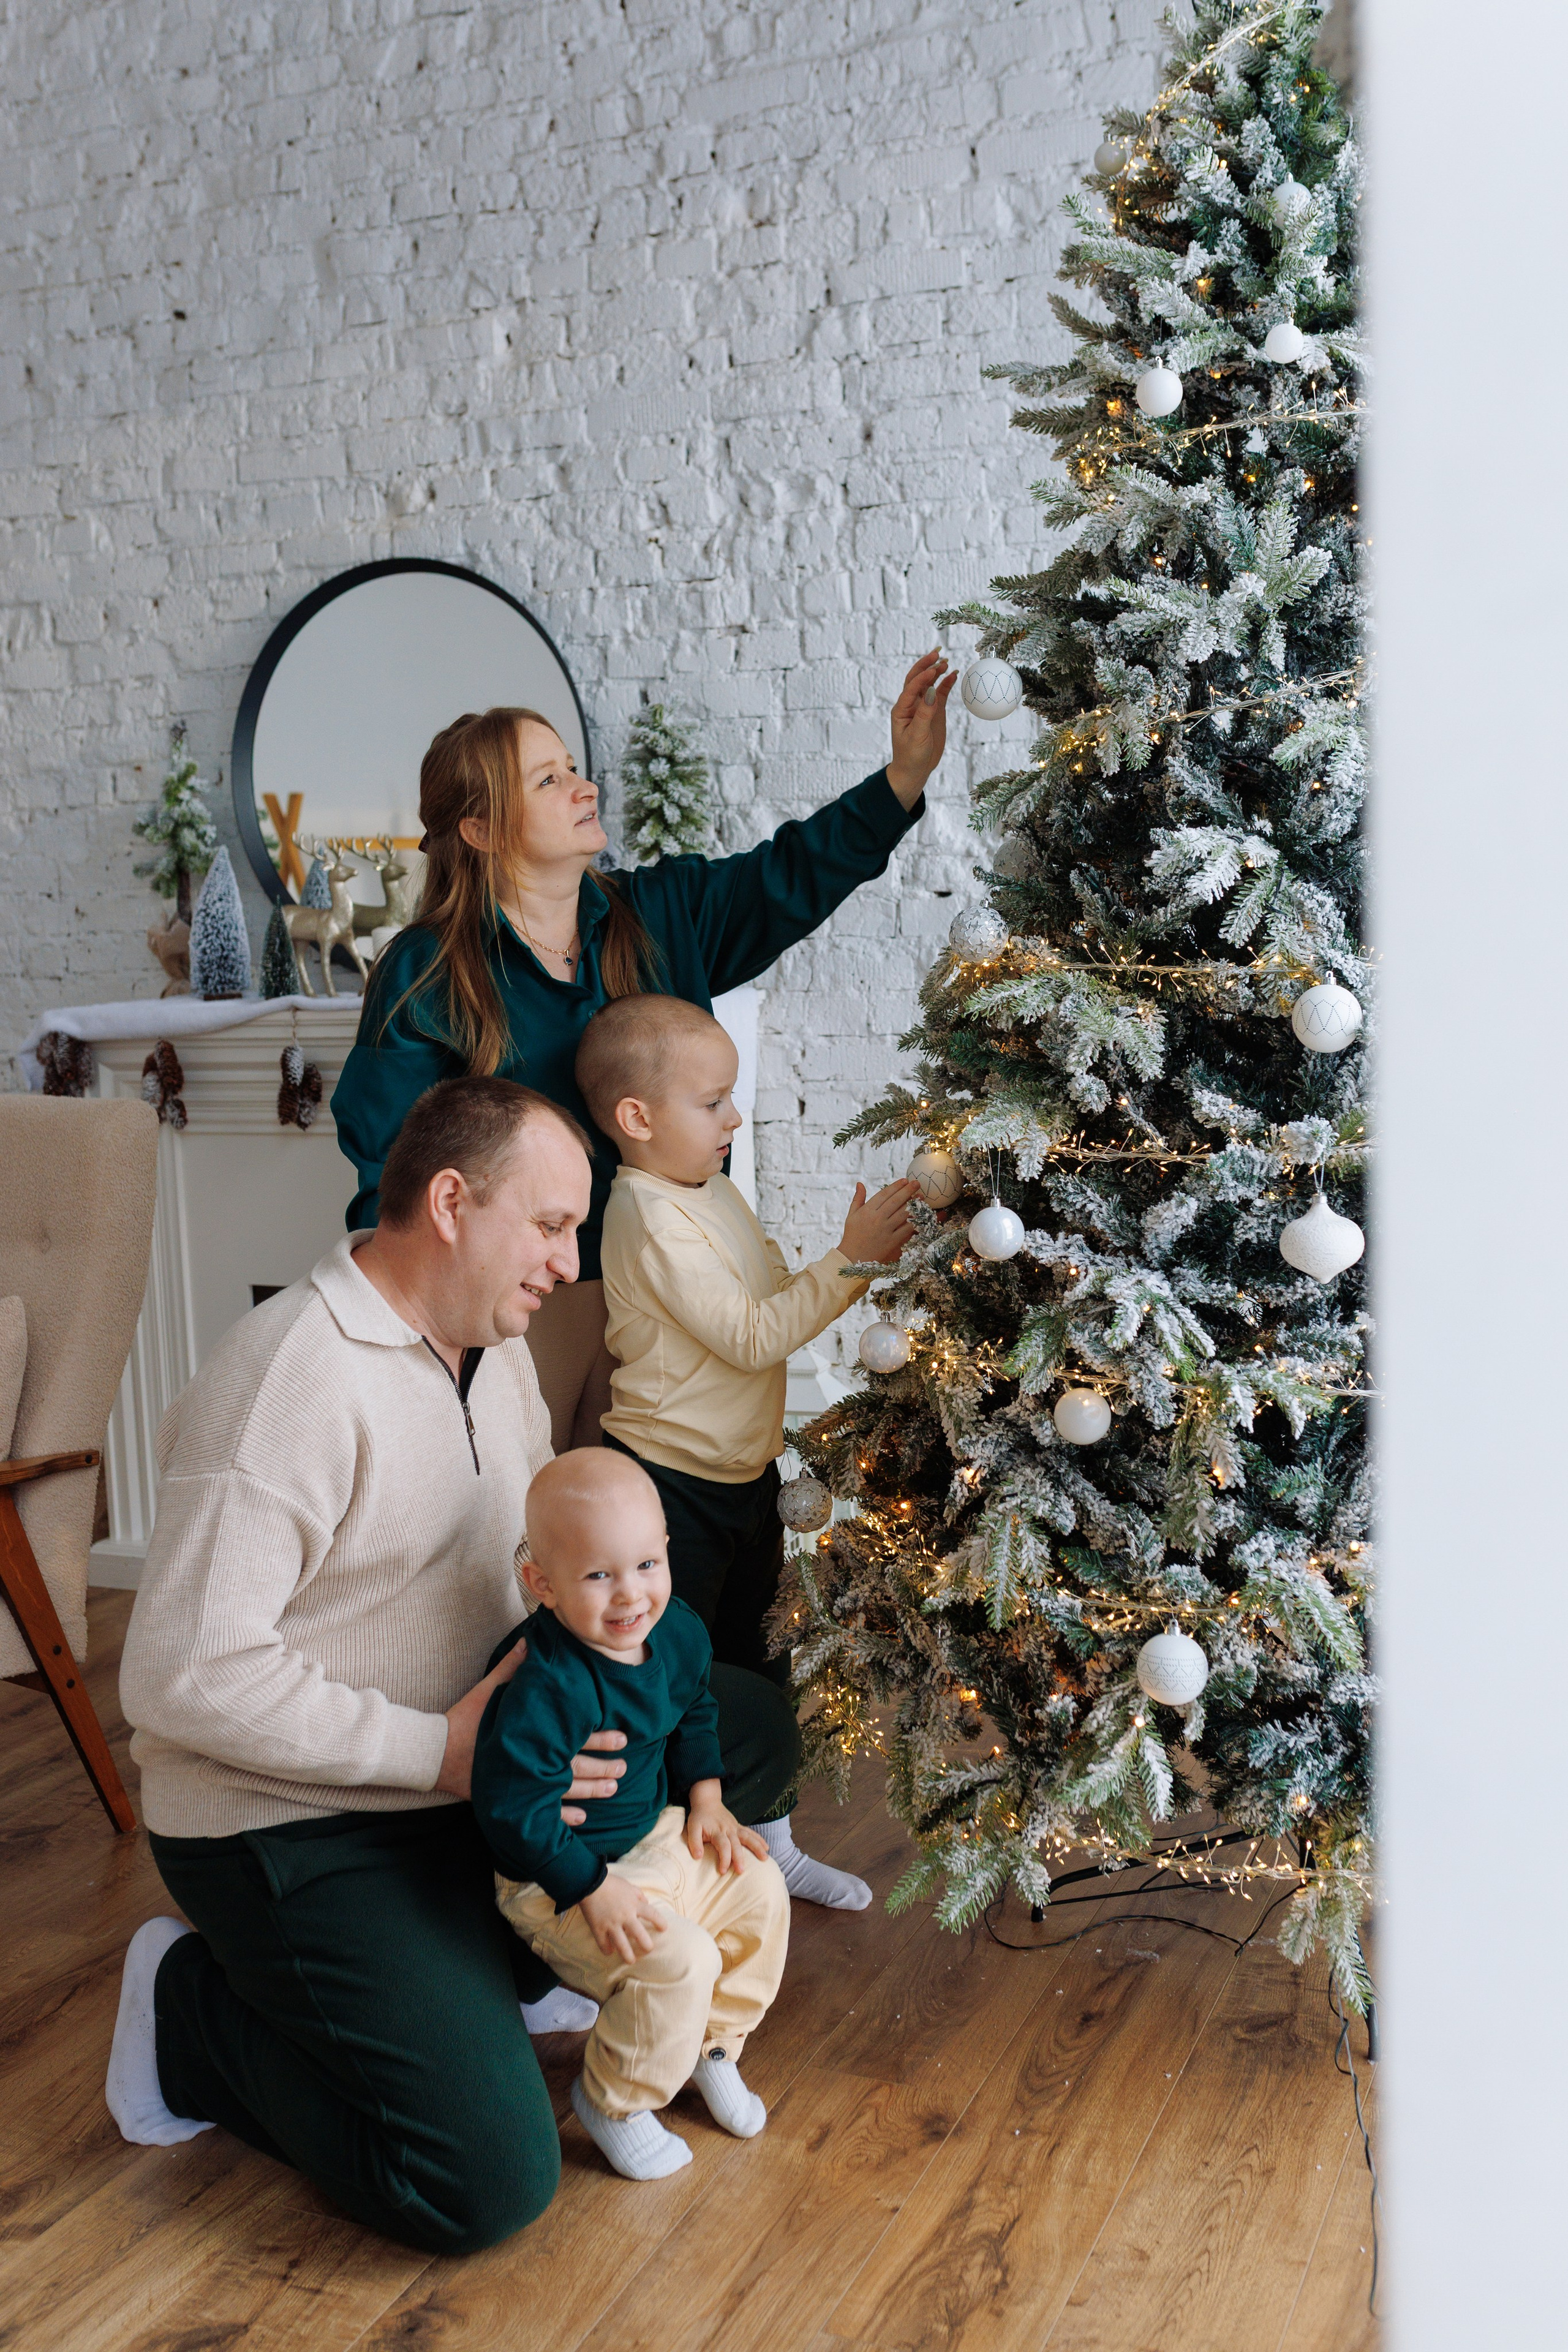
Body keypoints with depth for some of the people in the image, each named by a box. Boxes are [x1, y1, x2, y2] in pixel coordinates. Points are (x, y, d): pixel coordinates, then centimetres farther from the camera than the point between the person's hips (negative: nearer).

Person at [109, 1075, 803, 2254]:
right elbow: (183, 1674, -28)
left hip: (462, 1757, 9)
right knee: (493, 2181, -17)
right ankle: (196, 2011, 4)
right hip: (294, 1826, -8)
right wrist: (439, 1749, -26)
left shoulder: (496, 1348, 5)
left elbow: (542, 1551, 18)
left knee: (757, 1728, 4)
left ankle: (492, 1952, 11)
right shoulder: (295, 1375, -24)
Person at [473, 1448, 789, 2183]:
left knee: (759, 1889, 6)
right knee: (679, 1959, -21)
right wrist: (593, 1887, -27)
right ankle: (613, 2101, 6)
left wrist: (705, 1800, 4)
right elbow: (513, 1808, -29)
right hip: (560, 1875, -8)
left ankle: (712, 2045, 29)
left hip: (657, 1833, 8)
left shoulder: (677, 1631, -8)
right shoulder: (546, 1689, -34)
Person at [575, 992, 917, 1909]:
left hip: (746, 1472, 9)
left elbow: (775, 1302, 14)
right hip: (673, 1488, -9)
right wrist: (851, 1260, -27)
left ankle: (771, 1844, 37)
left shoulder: (712, 1189, 7)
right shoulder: (652, 1221, -23)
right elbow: (752, 1336, -26)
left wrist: (863, 1256, 0)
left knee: (758, 1664, 21)